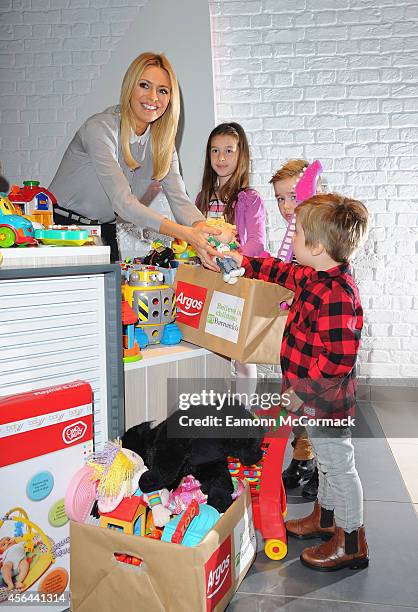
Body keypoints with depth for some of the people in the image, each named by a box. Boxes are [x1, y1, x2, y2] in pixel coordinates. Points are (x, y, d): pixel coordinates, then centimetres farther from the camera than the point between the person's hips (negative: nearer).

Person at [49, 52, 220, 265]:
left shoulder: (162, 142, -1)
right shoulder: (99, 129, -20)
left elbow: (179, 199, -12)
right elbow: (122, 202, -30)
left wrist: (200, 227, -35)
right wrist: (185, 233, -42)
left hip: (104, 231, 5)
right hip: (60, 227, -5)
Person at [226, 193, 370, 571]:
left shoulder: (335, 295, -30)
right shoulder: (316, 277, 1)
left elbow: (338, 359, -31)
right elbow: (284, 273, 20)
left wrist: (301, 391, -22)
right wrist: (242, 262, 20)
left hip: (326, 399, -10)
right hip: (318, 397, 10)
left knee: (338, 465, 7)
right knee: (327, 461, 25)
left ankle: (351, 543, 27)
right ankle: (325, 518, 46)